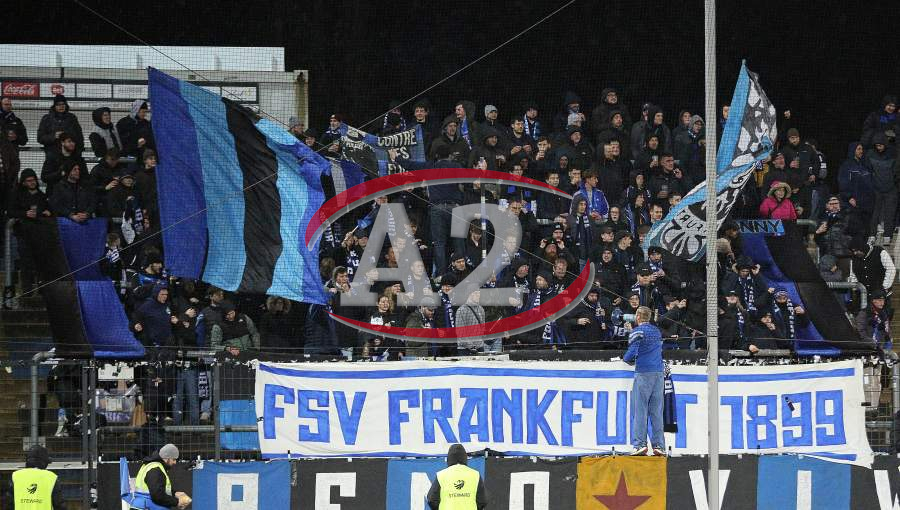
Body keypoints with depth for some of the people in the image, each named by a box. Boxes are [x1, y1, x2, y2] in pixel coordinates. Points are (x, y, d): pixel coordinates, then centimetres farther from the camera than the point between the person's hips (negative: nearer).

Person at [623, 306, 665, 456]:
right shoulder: (657, 331, 15)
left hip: (643, 372, -6)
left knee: (640, 409, -5)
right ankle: (659, 445, 2)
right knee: (656, 411, 6)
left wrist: (626, 358, 9)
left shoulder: (637, 332, -5)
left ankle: (640, 444, -12)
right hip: (659, 372, 6)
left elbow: (632, 353, -13)